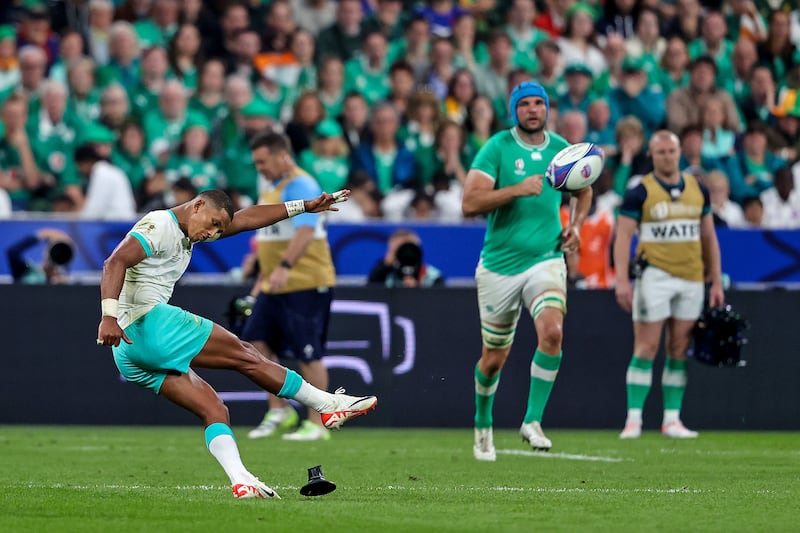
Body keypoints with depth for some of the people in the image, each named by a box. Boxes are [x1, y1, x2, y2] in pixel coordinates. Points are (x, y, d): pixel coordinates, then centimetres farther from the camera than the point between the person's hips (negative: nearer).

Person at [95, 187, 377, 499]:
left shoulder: (186, 233, 23)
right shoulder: (159, 226, -8)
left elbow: (248, 218, 27)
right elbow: (115, 262, -22)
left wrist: (303, 207, 29)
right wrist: (109, 316, -33)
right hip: (150, 323, -10)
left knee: (215, 411, 3)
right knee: (245, 356, -1)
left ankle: (241, 482, -11)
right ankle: (330, 406, 6)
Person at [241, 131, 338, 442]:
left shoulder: (301, 186, -14)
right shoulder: (271, 188, 16)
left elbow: (305, 230, -29)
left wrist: (285, 267, -39)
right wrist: (262, 278, 24)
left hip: (306, 285, -9)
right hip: (274, 285, 9)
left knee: (308, 354, -5)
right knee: (257, 343, 2)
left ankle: (317, 424, 2)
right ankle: (279, 411, 13)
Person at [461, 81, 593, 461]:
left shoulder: (562, 149, 4)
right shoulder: (497, 147, -7)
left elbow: (584, 190, 24)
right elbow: (470, 202, -17)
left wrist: (576, 225, 7)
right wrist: (517, 189, -25)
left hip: (545, 260, 1)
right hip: (499, 265, -1)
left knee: (552, 331, -26)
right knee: (494, 359, 9)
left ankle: (532, 421, -16)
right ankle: (483, 426, 35)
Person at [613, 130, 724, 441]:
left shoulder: (698, 190, 10)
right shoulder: (640, 192, -3)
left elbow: (708, 237, 16)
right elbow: (623, 237, -7)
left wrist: (716, 281, 11)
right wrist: (622, 280, -18)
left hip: (691, 277, 4)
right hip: (655, 273, -4)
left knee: (679, 350, 5)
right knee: (646, 348, -8)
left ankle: (672, 419, 9)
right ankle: (634, 419, -6)